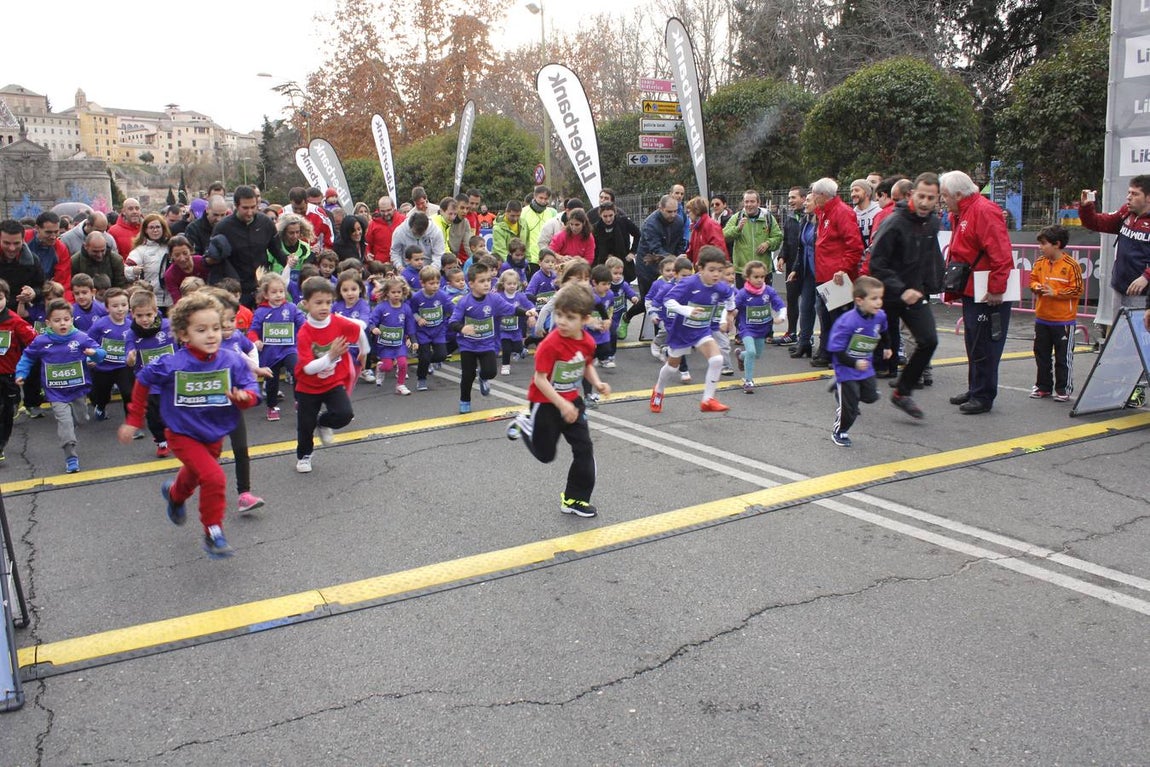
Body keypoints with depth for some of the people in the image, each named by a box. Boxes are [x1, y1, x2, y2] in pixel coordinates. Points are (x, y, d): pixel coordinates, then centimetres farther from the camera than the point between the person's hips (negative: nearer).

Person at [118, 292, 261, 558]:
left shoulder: (232, 361, -19)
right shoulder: (172, 365, -23)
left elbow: (252, 391, -16)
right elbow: (142, 382, -5)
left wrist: (245, 397, -41)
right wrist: (133, 421, 1)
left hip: (215, 435, 4)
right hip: (184, 435, -4)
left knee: (194, 474, 31)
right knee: (214, 478, -23)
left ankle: (174, 494, 67)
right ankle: (213, 534, -5)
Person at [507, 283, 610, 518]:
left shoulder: (588, 342, -9)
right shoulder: (551, 344, -28)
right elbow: (540, 379, -26)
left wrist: (597, 384, -7)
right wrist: (562, 405, -29)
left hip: (572, 401, 5)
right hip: (546, 403, -5)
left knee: (584, 450, 3)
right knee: (545, 454, 11)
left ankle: (574, 498, 16)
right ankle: (525, 424, 37)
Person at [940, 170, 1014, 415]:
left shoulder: (984, 211, -17)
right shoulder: (960, 215, 15)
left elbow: (1001, 254, -23)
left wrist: (996, 289, -23)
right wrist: (953, 285, 17)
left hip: (988, 294, -10)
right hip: (971, 291, 10)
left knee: (984, 346, -3)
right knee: (973, 345, 17)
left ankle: (983, 397, 5)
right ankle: (975, 390, 28)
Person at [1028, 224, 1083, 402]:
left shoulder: (1071, 264, -13)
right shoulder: (1040, 262, 3)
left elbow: (1077, 290, -12)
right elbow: (1033, 279, 12)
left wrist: (1055, 293, -20)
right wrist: (1036, 287, -9)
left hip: (1064, 320, -6)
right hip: (1042, 318, 6)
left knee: (1064, 356, 4)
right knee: (1041, 354, 13)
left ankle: (1063, 389, 14)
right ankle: (1043, 386, 24)